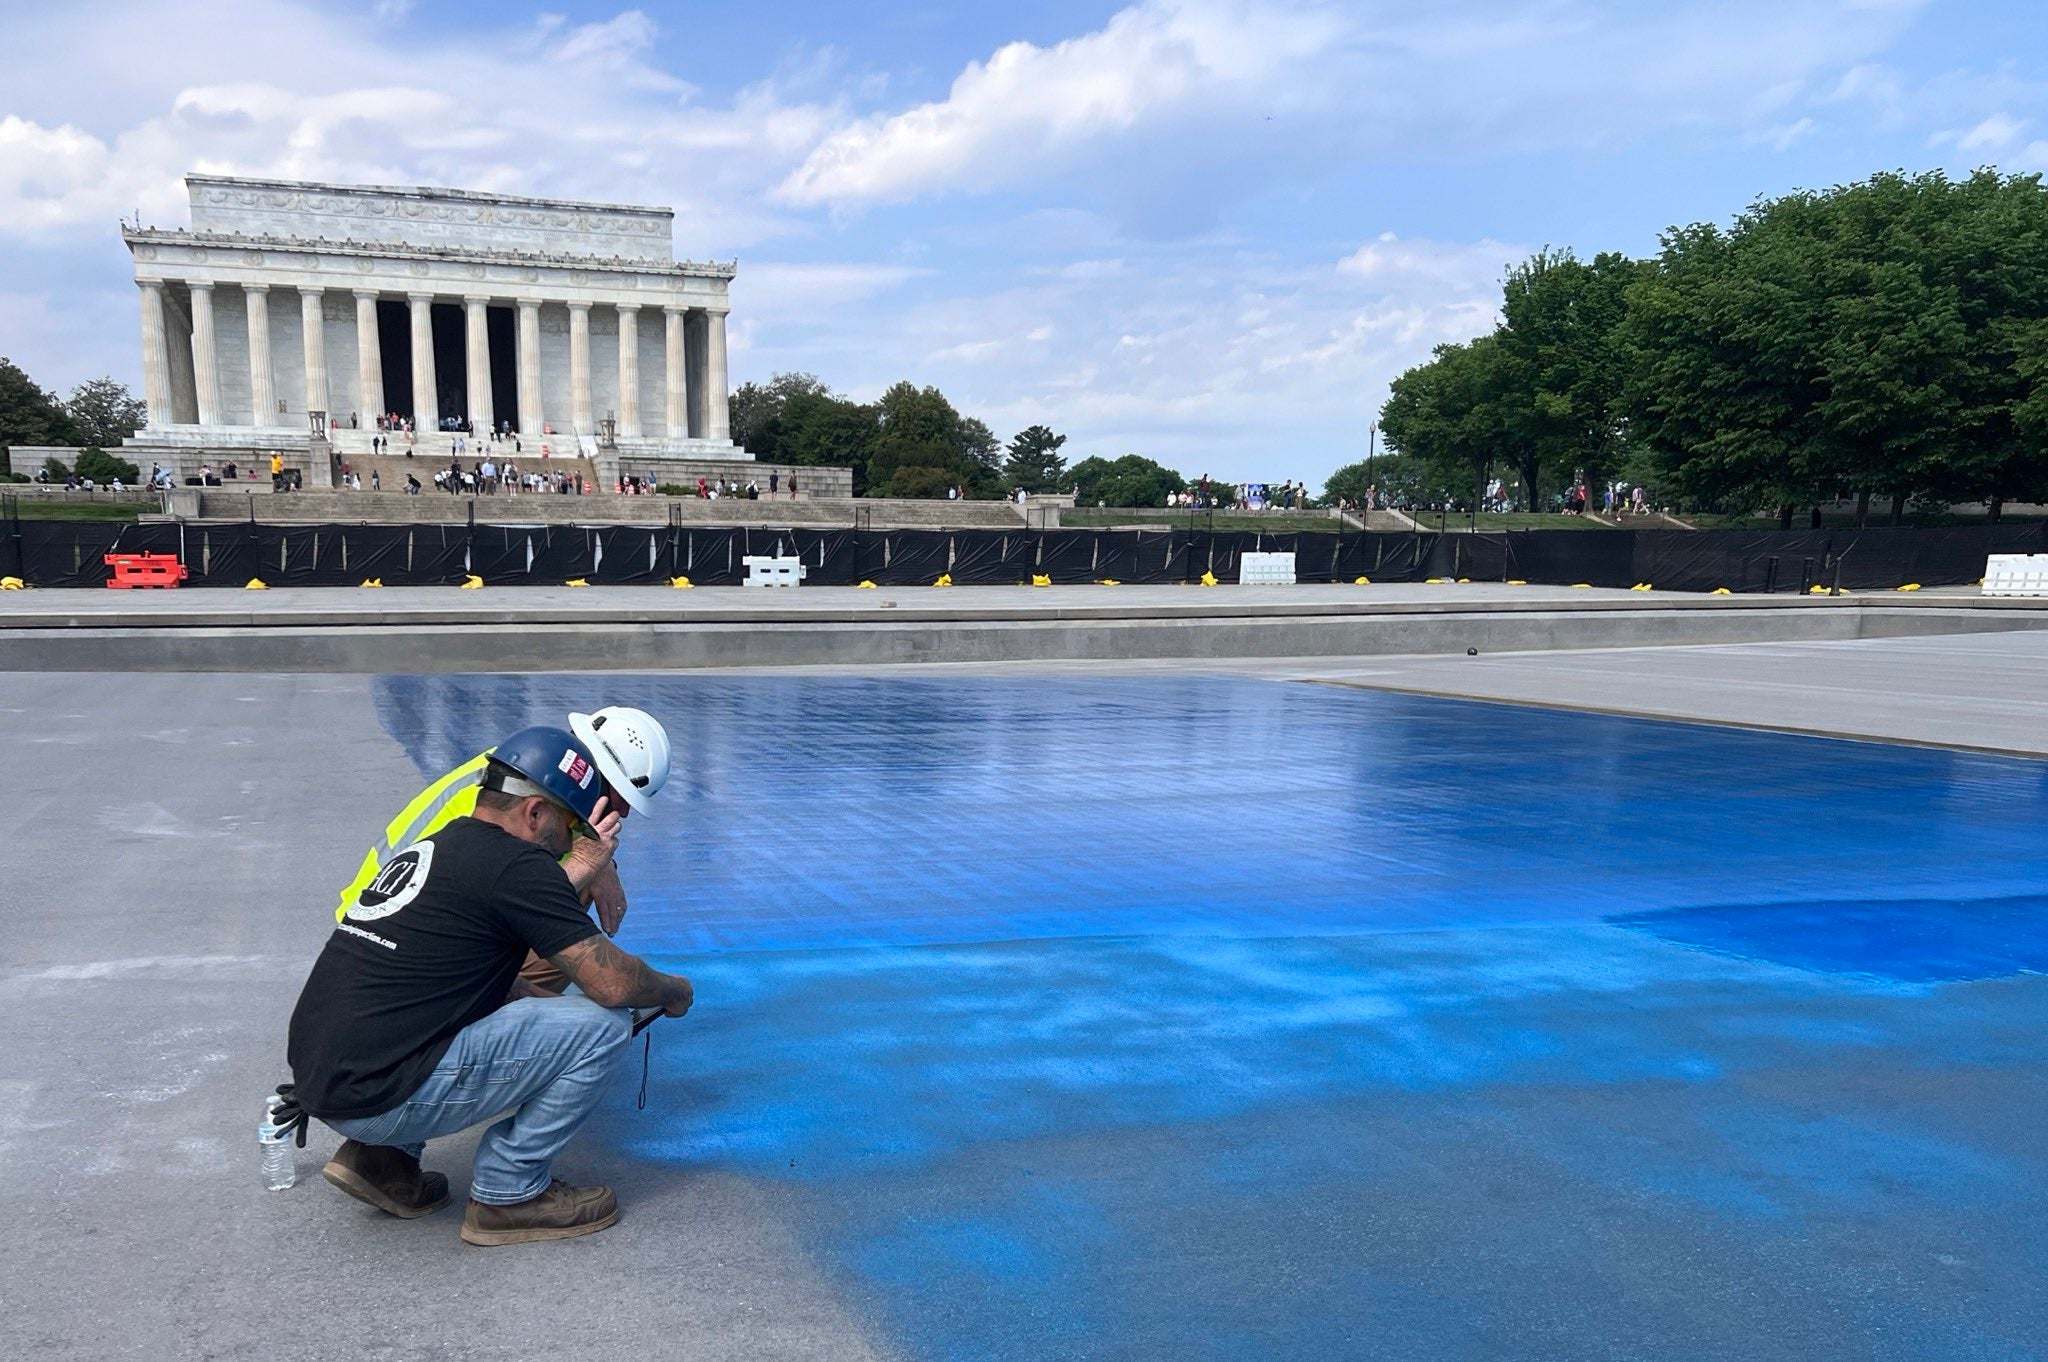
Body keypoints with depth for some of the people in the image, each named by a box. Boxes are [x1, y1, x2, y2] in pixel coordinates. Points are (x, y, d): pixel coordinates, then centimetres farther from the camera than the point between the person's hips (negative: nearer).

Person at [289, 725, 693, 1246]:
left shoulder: (438, 845, 14)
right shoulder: (515, 864, -13)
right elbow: (613, 983, -13)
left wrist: (575, 870, 23)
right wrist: (675, 991, 8)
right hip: (380, 1099, -9)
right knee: (603, 1025, -8)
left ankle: (382, 1157, 20)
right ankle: (508, 1193, 6)